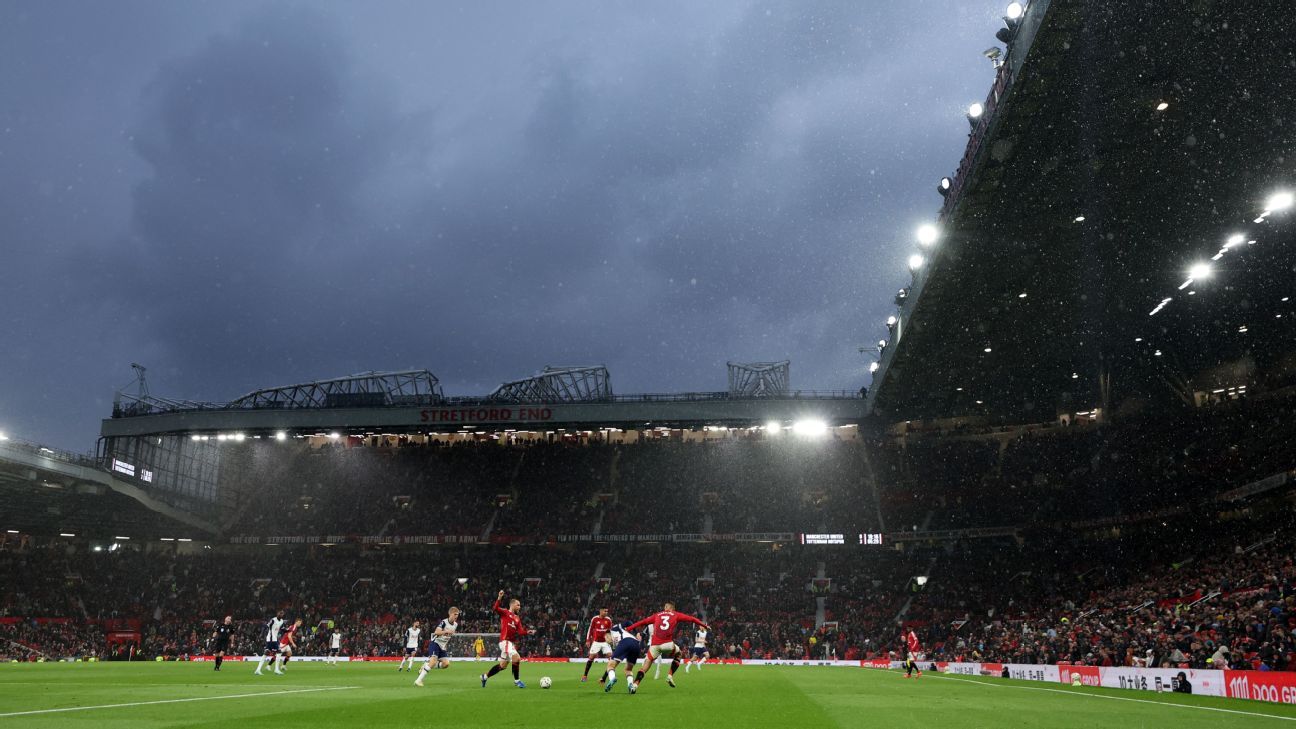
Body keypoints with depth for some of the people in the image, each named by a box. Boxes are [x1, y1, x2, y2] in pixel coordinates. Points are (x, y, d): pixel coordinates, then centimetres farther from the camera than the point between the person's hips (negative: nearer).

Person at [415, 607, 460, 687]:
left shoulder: (456, 625, 6)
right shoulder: (444, 622, -16)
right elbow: (436, 632, -32)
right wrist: (446, 631, -45)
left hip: (443, 647, 7)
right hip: (435, 643, -7)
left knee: (446, 664, -9)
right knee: (433, 661, -26)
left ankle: (426, 666, 9)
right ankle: (419, 680, -20)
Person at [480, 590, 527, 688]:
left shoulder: (517, 618, 17)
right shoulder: (504, 613, -1)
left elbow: (520, 632, 9)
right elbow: (495, 609, -20)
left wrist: (527, 631, -10)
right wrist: (499, 598, -34)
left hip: (512, 642, 8)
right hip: (505, 641, -8)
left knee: (502, 665, 12)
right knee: (516, 658, -20)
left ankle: (485, 676, 29)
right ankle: (516, 680, -6)